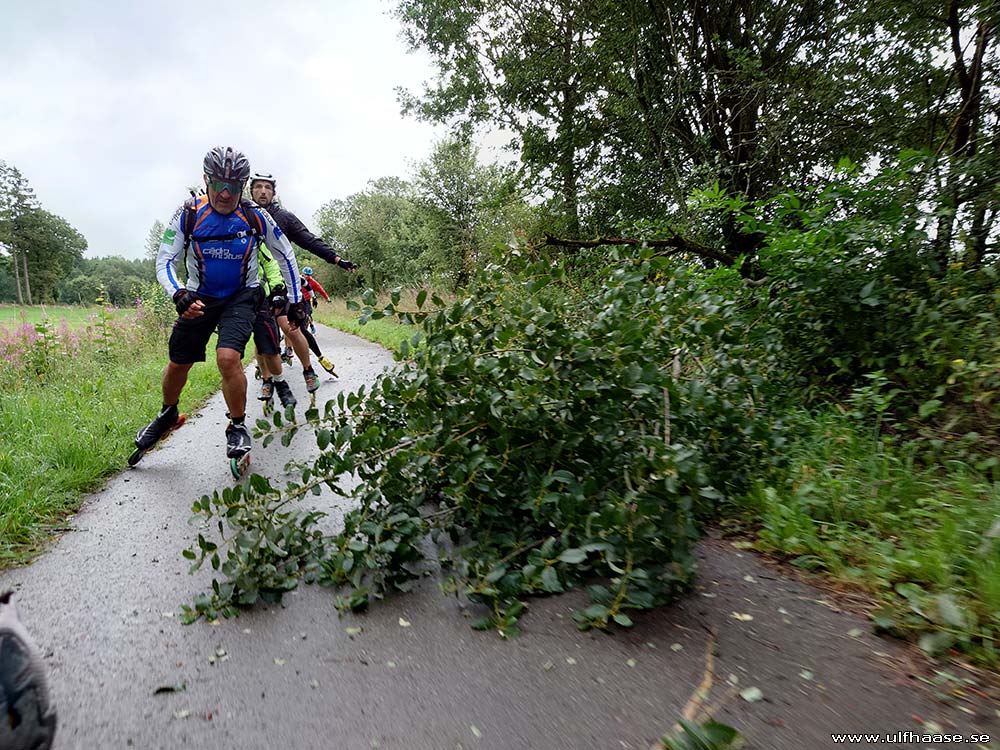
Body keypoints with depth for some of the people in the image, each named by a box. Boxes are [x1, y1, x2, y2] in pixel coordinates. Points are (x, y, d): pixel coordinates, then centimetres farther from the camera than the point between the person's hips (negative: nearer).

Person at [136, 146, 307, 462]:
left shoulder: (256, 217, -15)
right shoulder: (188, 215, -14)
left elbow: (286, 256, -2)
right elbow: (164, 262, -13)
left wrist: (295, 302, -3)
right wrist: (179, 295, -33)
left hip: (241, 296, -2)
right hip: (199, 297, 2)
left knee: (228, 358, -26)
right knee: (177, 364, 10)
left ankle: (238, 426, -4)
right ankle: (168, 414, 41)